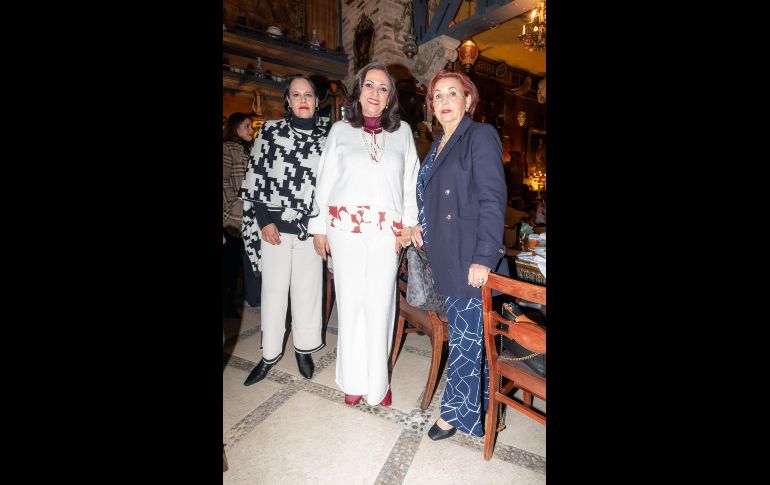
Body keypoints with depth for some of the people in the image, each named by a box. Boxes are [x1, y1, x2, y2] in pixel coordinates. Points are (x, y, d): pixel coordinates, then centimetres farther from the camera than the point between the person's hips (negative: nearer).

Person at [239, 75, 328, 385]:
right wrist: (264, 221, -6)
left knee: (307, 289, 8)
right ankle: (270, 354, 23)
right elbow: (254, 178, 1)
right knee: (273, 289, 5)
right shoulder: (270, 131, 2)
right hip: (274, 226, -1)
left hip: (310, 228, 1)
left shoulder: (326, 138, 6)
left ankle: (304, 348, 27)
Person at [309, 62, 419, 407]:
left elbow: (411, 180, 9)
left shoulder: (402, 131, 13)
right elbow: (325, 180, 7)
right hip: (346, 228, 0)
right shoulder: (340, 130, 10)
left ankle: (377, 382, 21)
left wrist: (409, 223, 0)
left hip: (387, 231, 1)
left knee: (380, 304, 2)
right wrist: (319, 227, 3)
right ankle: (353, 381, 22)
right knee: (350, 303, 3)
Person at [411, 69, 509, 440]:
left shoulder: (481, 135, -5)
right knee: (467, 334, 17)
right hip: (446, 259, 7)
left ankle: (455, 412, 23)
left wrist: (484, 257, -20)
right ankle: (479, 402, 37)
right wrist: (420, 225, 7)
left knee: (466, 337, 4)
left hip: (472, 260, -7)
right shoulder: (439, 145, 18)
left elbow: (493, 199, -14)